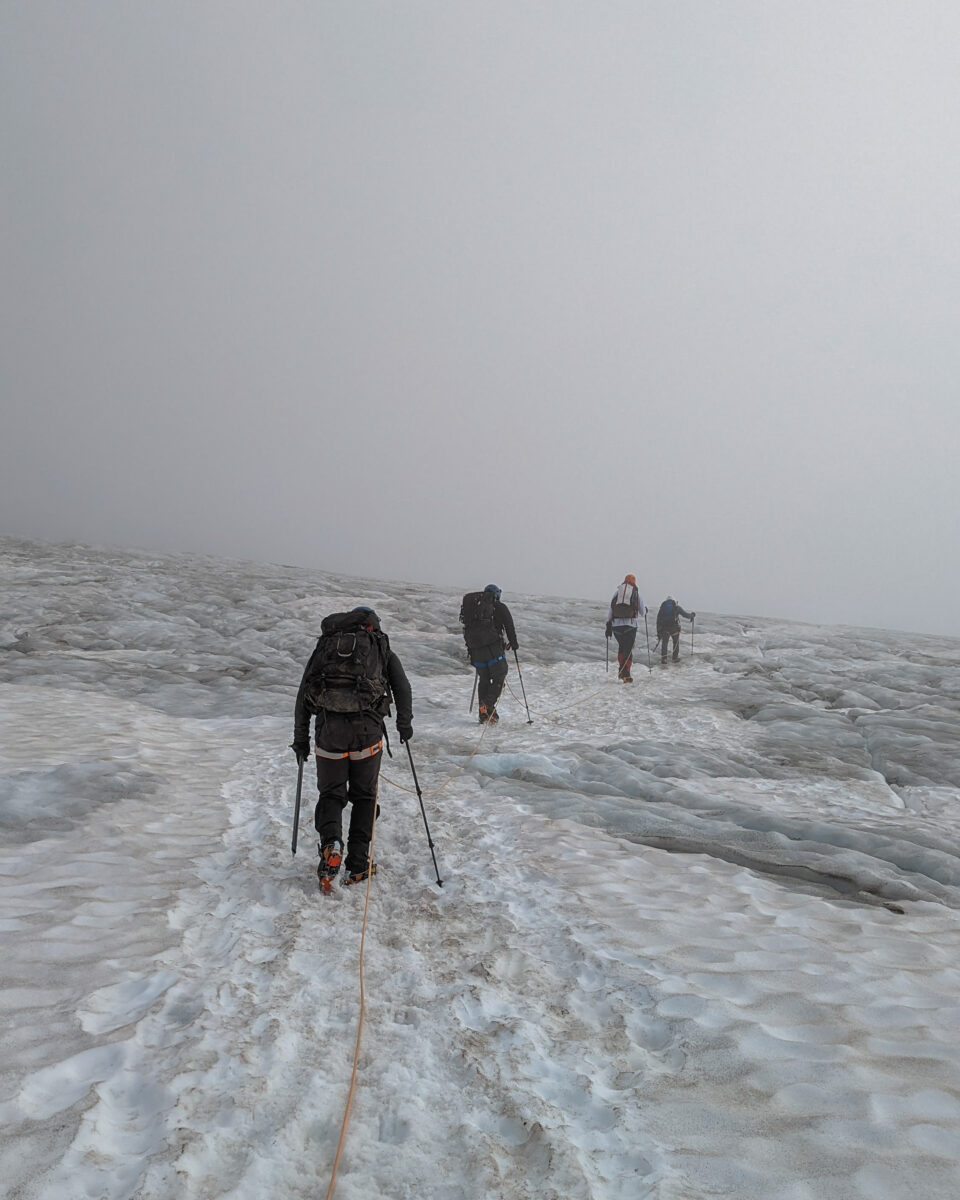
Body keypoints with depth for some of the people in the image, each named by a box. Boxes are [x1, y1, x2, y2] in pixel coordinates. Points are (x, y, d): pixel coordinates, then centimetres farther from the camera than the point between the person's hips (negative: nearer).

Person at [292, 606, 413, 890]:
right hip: (368, 729, -1)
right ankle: (357, 865, 12)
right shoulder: (382, 648, 17)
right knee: (364, 796, 14)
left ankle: (330, 841, -14)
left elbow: (303, 694, 16)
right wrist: (404, 723, 26)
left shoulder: (325, 646, 20)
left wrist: (300, 738, 20)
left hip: (329, 729, 1)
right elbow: (402, 688, 11)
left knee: (330, 793, 13)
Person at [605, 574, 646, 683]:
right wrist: (645, 610, 36)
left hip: (616, 624, 2)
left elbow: (610, 610, 6)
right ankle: (626, 674, -5)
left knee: (621, 646, 21)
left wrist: (608, 626, 11)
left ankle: (621, 670, 17)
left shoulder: (617, 592, 9)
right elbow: (642, 613, 12)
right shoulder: (637, 594, 5)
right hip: (630, 625, -2)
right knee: (628, 649, 2)